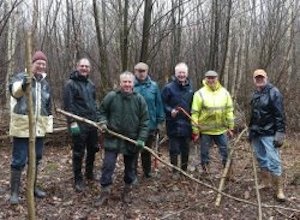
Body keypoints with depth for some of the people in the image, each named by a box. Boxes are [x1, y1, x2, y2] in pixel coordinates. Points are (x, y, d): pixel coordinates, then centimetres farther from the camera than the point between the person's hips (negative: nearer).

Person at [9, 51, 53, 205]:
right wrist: (24, 84, -54)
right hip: (22, 127, -6)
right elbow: (14, 90, -32)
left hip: (39, 128, 6)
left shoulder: (45, 83, 13)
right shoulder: (20, 77, -7)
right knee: (19, 160, -1)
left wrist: (48, 125, 16)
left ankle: (33, 187, 31)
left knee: (36, 159, 15)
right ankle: (14, 192, 11)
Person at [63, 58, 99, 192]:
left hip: (92, 123, 7)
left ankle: (89, 173, 34)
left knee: (92, 149, 16)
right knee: (78, 153, 0)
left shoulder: (91, 85, 14)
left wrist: (97, 118, 17)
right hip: (79, 124, -7)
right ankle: (78, 180, 13)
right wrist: (72, 122, -20)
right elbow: (68, 105, -14)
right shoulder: (70, 84, -7)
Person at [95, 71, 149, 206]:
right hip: (113, 139, -1)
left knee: (130, 167, 14)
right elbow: (102, 111, 9)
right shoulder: (111, 96, -4)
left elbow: (144, 121, -2)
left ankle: (127, 191, 31)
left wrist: (141, 139, -10)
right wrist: (103, 122, -11)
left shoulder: (139, 99, -3)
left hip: (132, 140, 1)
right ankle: (105, 192, 11)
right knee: (108, 165, -2)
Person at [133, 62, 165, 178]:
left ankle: (147, 171, 31)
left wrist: (160, 121, 1)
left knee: (147, 150, 16)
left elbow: (159, 104, 2)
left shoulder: (153, 86, -1)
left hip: (150, 124, 2)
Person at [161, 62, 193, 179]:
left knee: (185, 149, 14)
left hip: (186, 124, 5)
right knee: (174, 149, 3)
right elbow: (162, 104, -7)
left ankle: (184, 170, 29)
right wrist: (170, 111, -21)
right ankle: (175, 171, 18)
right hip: (173, 125, -4)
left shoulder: (190, 88, 8)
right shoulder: (169, 88, -9)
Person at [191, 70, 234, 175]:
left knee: (225, 151, 8)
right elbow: (195, 113, -8)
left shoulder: (224, 92, 2)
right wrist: (195, 131, -9)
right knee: (204, 152, 8)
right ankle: (205, 172, 23)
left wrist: (230, 127, 5)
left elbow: (229, 111, 7)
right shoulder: (200, 93, -7)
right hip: (205, 130, -2)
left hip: (221, 129, 2)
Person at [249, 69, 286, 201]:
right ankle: (265, 182, 27)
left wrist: (280, 133, -21)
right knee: (261, 159, 14)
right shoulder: (255, 94, 13)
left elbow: (280, 115, -15)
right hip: (256, 133, 7)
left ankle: (279, 190, 1)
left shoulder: (274, 92, -10)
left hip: (269, 134, -7)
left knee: (273, 161, -7)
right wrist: (250, 131, 21)